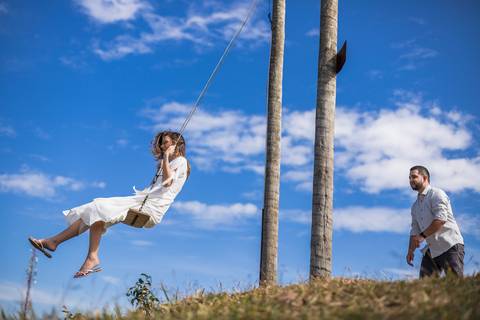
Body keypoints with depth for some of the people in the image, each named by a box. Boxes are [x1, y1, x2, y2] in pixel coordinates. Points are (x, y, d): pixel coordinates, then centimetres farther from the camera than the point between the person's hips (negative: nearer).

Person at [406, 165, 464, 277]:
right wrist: (410, 250, 7)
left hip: (450, 246, -8)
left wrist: (422, 235, -18)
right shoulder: (415, 206, 20)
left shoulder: (436, 194, -5)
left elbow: (441, 219, -18)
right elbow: (415, 230, 20)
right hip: (431, 250, 8)